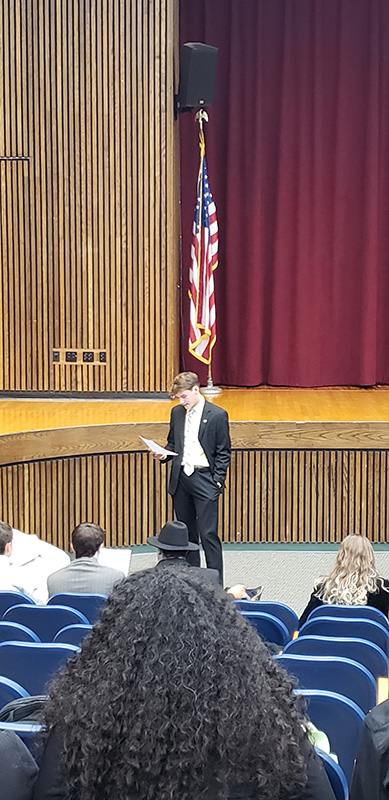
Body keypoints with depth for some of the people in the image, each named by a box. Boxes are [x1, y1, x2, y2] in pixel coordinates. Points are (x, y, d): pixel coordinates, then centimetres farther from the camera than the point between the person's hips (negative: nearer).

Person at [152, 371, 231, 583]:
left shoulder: (217, 415, -5)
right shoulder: (177, 412, 10)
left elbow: (224, 452, -3)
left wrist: (217, 481, -9)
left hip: (204, 479, -5)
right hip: (181, 478, 5)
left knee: (208, 533, -7)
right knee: (186, 532, 12)